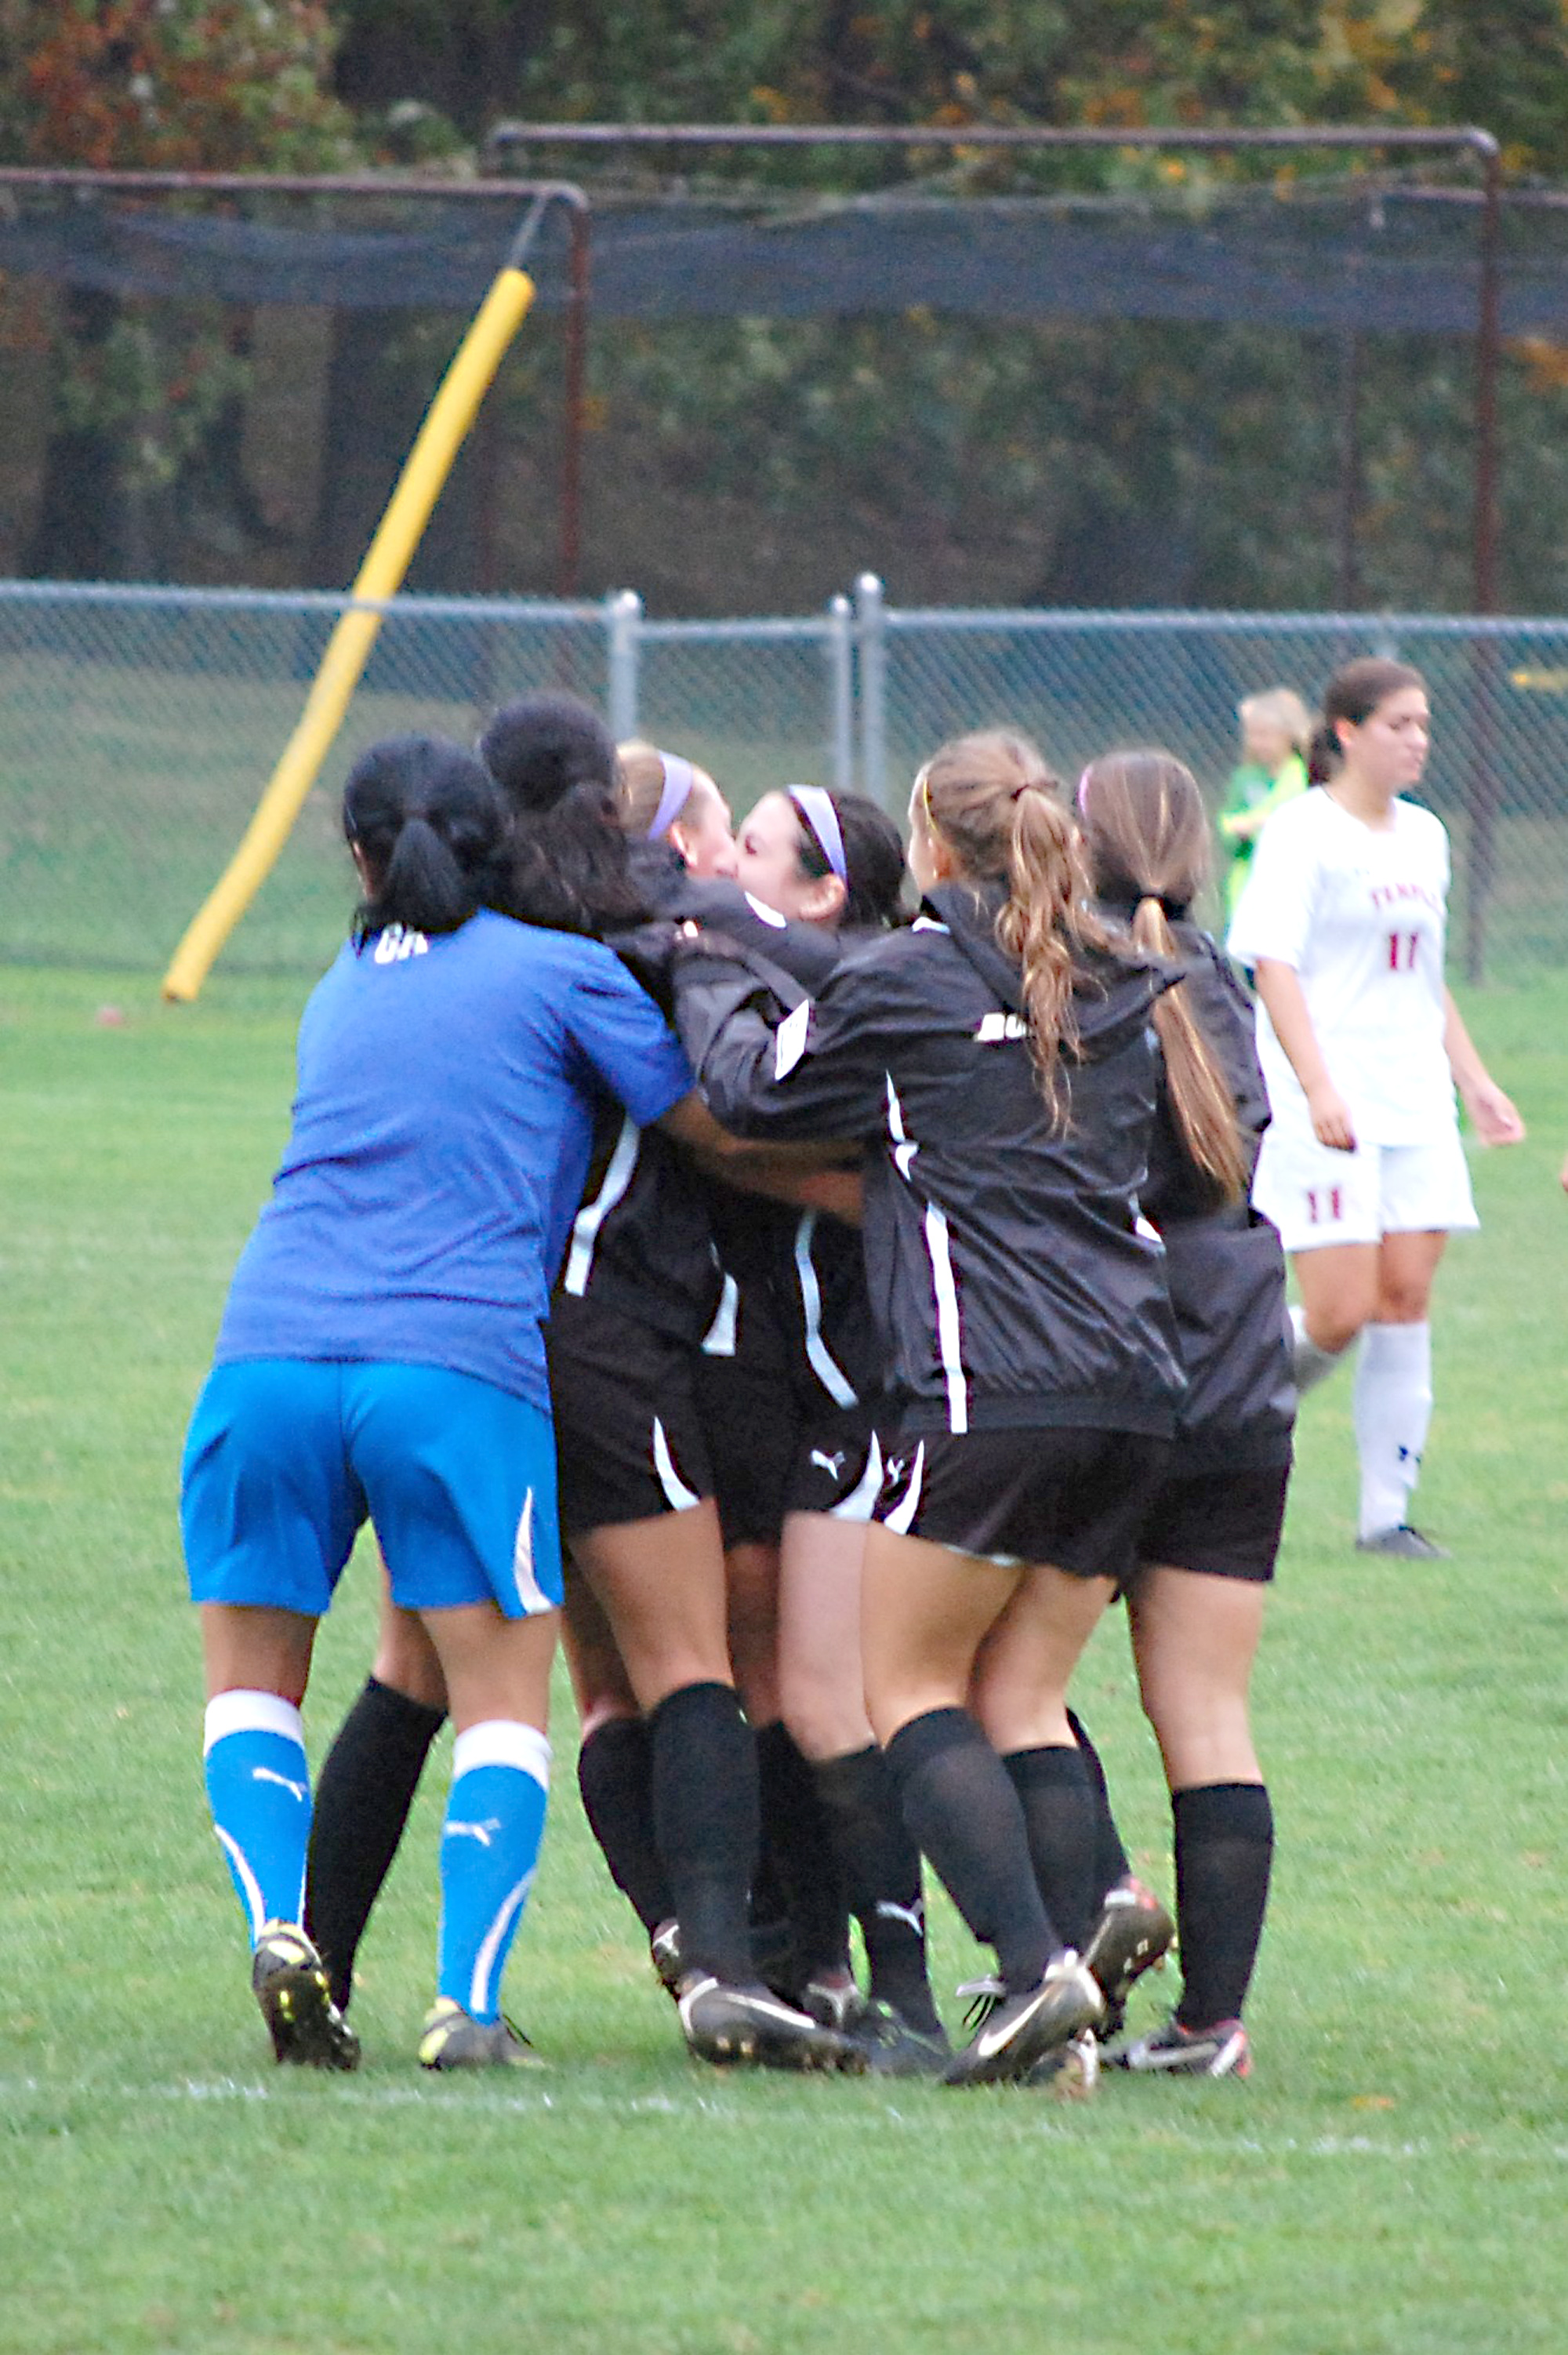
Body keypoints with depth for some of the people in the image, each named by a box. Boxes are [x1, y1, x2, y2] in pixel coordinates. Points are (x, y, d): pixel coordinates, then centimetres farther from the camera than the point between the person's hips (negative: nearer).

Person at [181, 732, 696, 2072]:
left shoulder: (342, 992, 23)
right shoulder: (561, 972, 8)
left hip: (270, 1358, 3)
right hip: (464, 1364, -3)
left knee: (250, 1681, 18)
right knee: (504, 1704, 7)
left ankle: (279, 1923, -6)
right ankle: (468, 2004, -8)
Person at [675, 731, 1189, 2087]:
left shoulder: (912, 983, -2)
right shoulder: (1125, 991, 16)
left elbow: (757, 1092, 7)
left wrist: (695, 986, 27)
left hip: (989, 1386, -6)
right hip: (1134, 1381, 6)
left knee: (910, 1683, 2)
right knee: (1027, 1697, 9)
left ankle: (1037, 1965, -16)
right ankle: (1072, 2016, -4)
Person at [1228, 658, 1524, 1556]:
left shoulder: (1424, 838, 14)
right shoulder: (1304, 834, -8)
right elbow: (1274, 968, -15)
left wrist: (1473, 1079, 20)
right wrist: (1319, 1089, -25)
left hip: (1415, 1105, 7)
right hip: (1327, 1110, -7)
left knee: (1406, 1299, 0)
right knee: (1340, 1315, -12)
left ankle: (1389, 1508, 4)